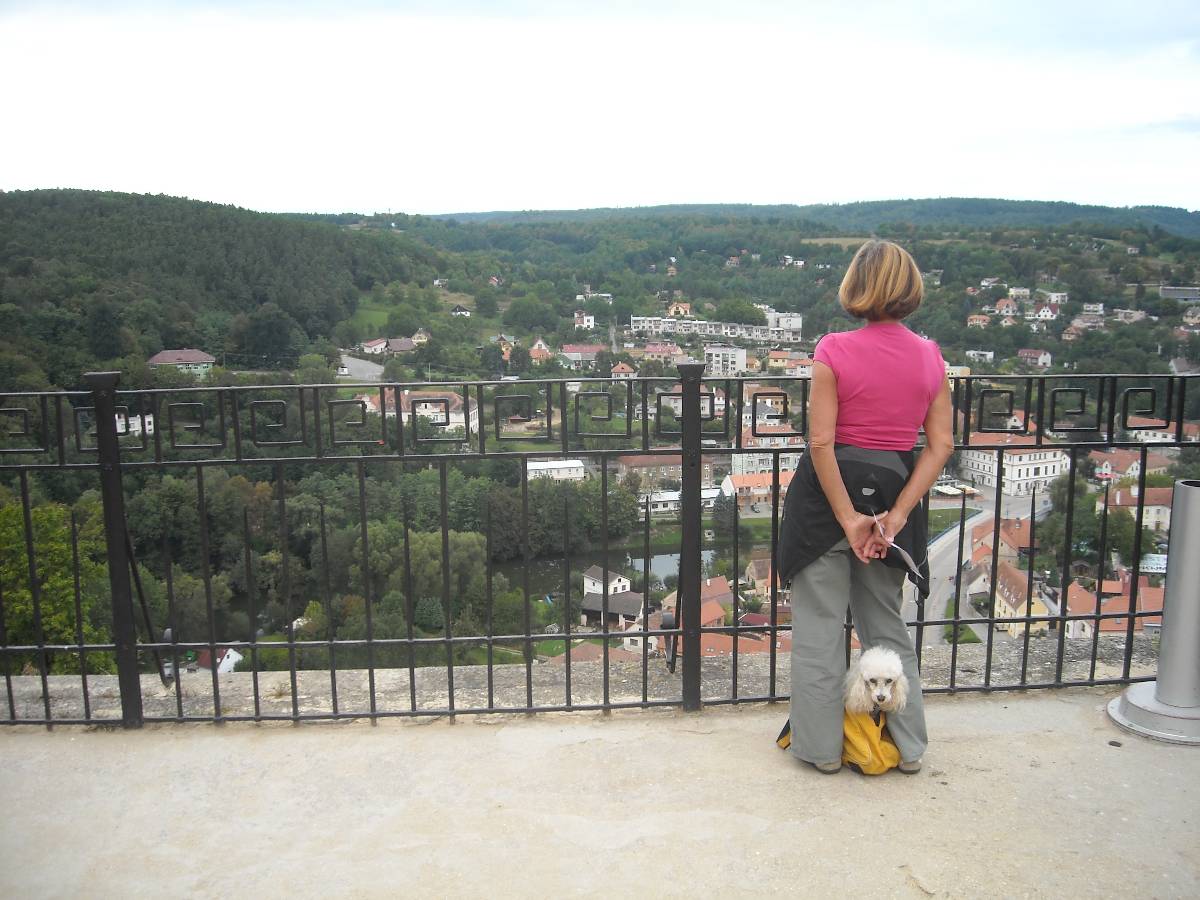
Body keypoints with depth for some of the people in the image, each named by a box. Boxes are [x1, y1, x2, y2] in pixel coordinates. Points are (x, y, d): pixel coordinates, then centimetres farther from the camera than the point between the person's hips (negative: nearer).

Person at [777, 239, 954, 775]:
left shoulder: (835, 351, -13)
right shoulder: (930, 357, 0)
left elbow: (821, 442, -17)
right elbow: (941, 444, -4)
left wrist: (848, 518, -13)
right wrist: (896, 515, -8)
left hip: (830, 491, -4)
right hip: (895, 489, 4)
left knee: (819, 624, 9)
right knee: (887, 622, 19)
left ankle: (822, 747, 20)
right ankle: (909, 746, 28)